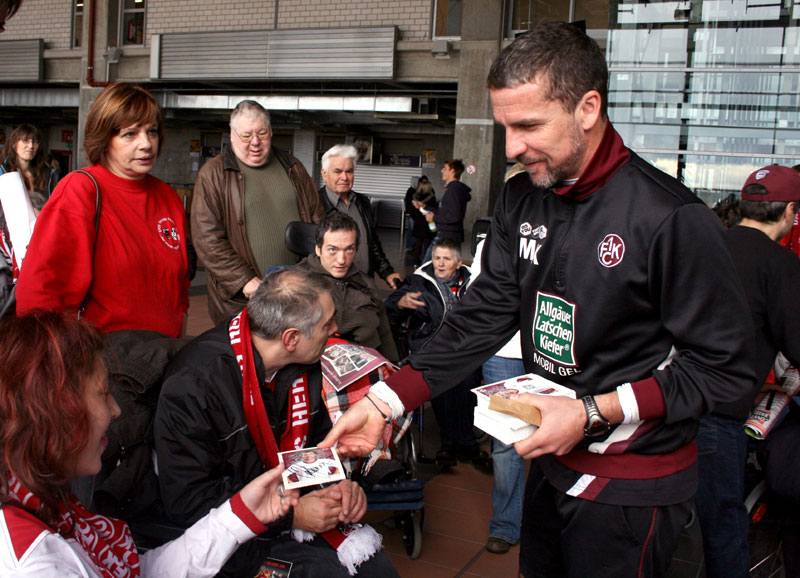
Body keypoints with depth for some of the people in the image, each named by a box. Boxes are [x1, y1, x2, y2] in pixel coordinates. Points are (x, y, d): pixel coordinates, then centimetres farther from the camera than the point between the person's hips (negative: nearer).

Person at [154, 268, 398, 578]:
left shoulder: (306, 365, -3)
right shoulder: (195, 383, -24)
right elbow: (187, 501, -22)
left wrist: (340, 481, -8)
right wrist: (290, 516, -24)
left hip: (298, 507, 6)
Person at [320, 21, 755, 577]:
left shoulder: (673, 219, -22)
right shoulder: (520, 201, -2)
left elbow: (725, 368, -18)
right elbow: (483, 316, -3)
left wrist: (593, 412, -25)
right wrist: (383, 402, -12)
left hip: (633, 486, -6)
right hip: (552, 458, 6)